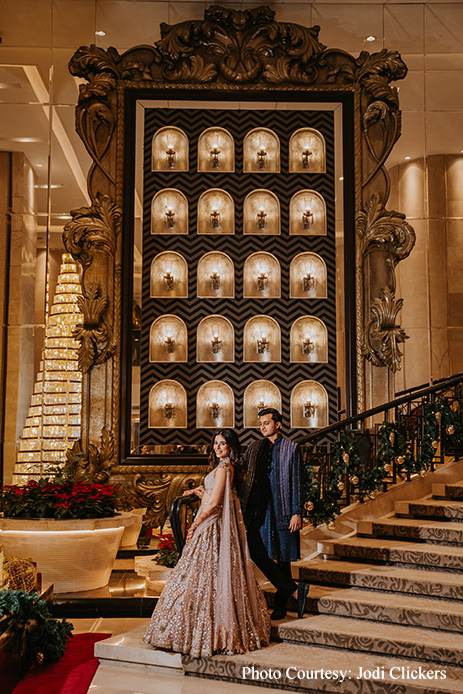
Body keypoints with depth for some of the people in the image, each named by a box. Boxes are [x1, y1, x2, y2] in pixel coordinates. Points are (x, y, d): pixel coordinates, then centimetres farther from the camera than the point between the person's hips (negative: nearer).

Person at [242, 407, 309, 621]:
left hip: (282, 510, -4)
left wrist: (297, 513, -8)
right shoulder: (254, 448, 11)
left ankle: (280, 605, 13)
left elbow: (296, 482, -3)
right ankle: (295, 590, 4)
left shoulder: (291, 448, 0)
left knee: (283, 557, 4)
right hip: (260, 509, 4)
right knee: (258, 554, -5)